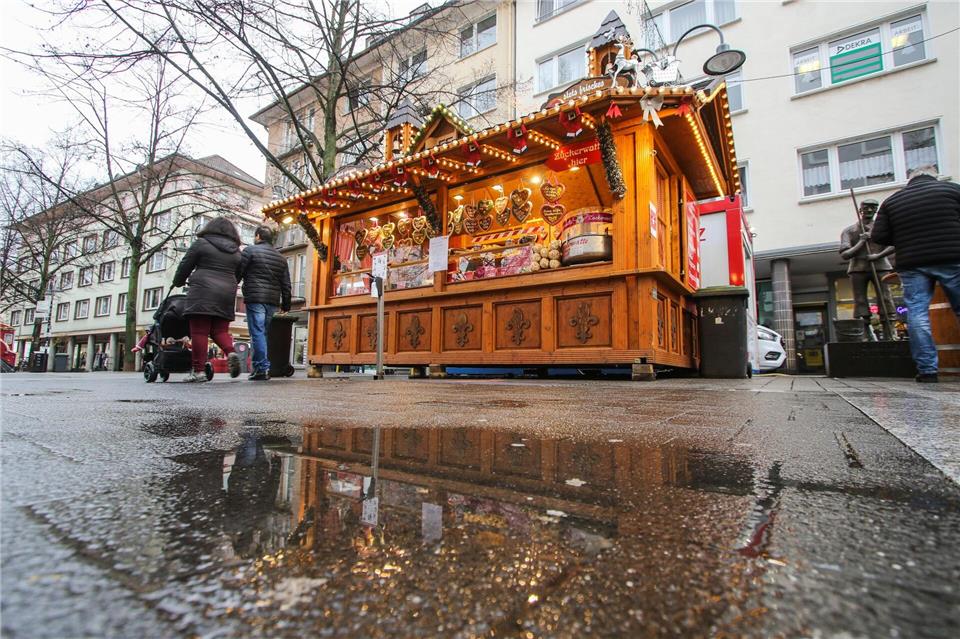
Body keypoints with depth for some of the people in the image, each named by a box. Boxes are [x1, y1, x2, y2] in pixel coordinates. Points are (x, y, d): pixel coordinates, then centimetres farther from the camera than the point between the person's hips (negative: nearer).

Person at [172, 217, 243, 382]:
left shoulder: (201, 243, 4)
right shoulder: (236, 251, 16)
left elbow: (185, 266, 8)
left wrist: (178, 282, 25)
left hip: (203, 292, -4)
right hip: (227, 294, 4)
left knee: (199, 331, -3)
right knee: (220, 330, 11)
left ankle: (198, 370, -5)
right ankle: (231, 352, -16)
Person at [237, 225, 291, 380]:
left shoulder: (250, 251, 2)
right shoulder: (280, 257, 18)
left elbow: (237, 274, -1)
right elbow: (286, 284, 17)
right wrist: (286, 304, 20)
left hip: (255, 299, -5)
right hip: (273, 301, 6)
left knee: (257, 333, -6)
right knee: (264, 333, 11)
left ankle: (261, 368, -11)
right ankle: (265, 367, 10)